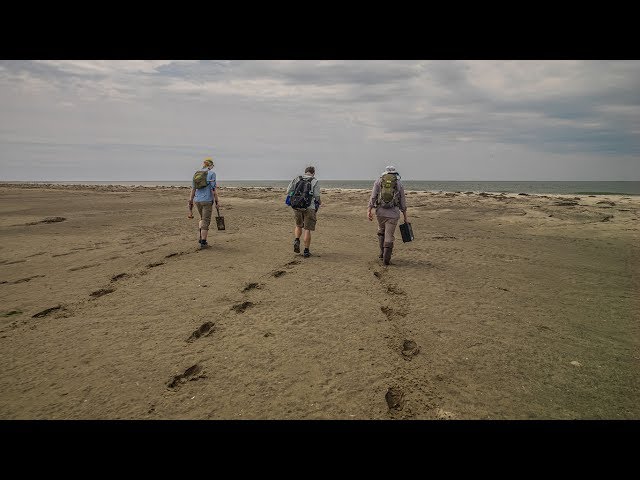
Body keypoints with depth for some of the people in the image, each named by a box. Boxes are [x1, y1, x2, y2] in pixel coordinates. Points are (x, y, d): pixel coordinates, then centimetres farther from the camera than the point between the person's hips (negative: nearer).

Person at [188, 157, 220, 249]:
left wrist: (191, 201, 15)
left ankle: (201, 238, 16)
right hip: (207, 200, -5)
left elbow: (193, 188, 10)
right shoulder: (212, 173, -6)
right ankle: (203, 242, -1)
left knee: (203, 218, 24)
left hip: (197, 200, 5)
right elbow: (213, 189, -13)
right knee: (206, 221, 0)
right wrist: (217, 201, -9)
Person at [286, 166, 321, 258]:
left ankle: (296, 241, 2)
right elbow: (316, 196, -8)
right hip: (309, 208, -3)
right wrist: (319, 202, 13)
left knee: (299, 225, 25)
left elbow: (289, 190, -1)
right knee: (307, 229, 3)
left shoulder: (297, 179, 8)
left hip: (297, 207, 3)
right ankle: (306, 251, 3)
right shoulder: (315, 182, 0)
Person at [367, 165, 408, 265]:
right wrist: (405, 217, 16)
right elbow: (403, 202, 10)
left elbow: (373, 196, -3)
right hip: (393, 213, -1)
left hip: (380, 212, 1)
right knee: (389, 236, 3)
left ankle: (382, 253, 25)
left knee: (381, 231, 24)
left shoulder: (378, 181, 9)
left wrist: (369, 210, -6)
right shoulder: (399, 183, 9)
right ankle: (386, 258, -1)